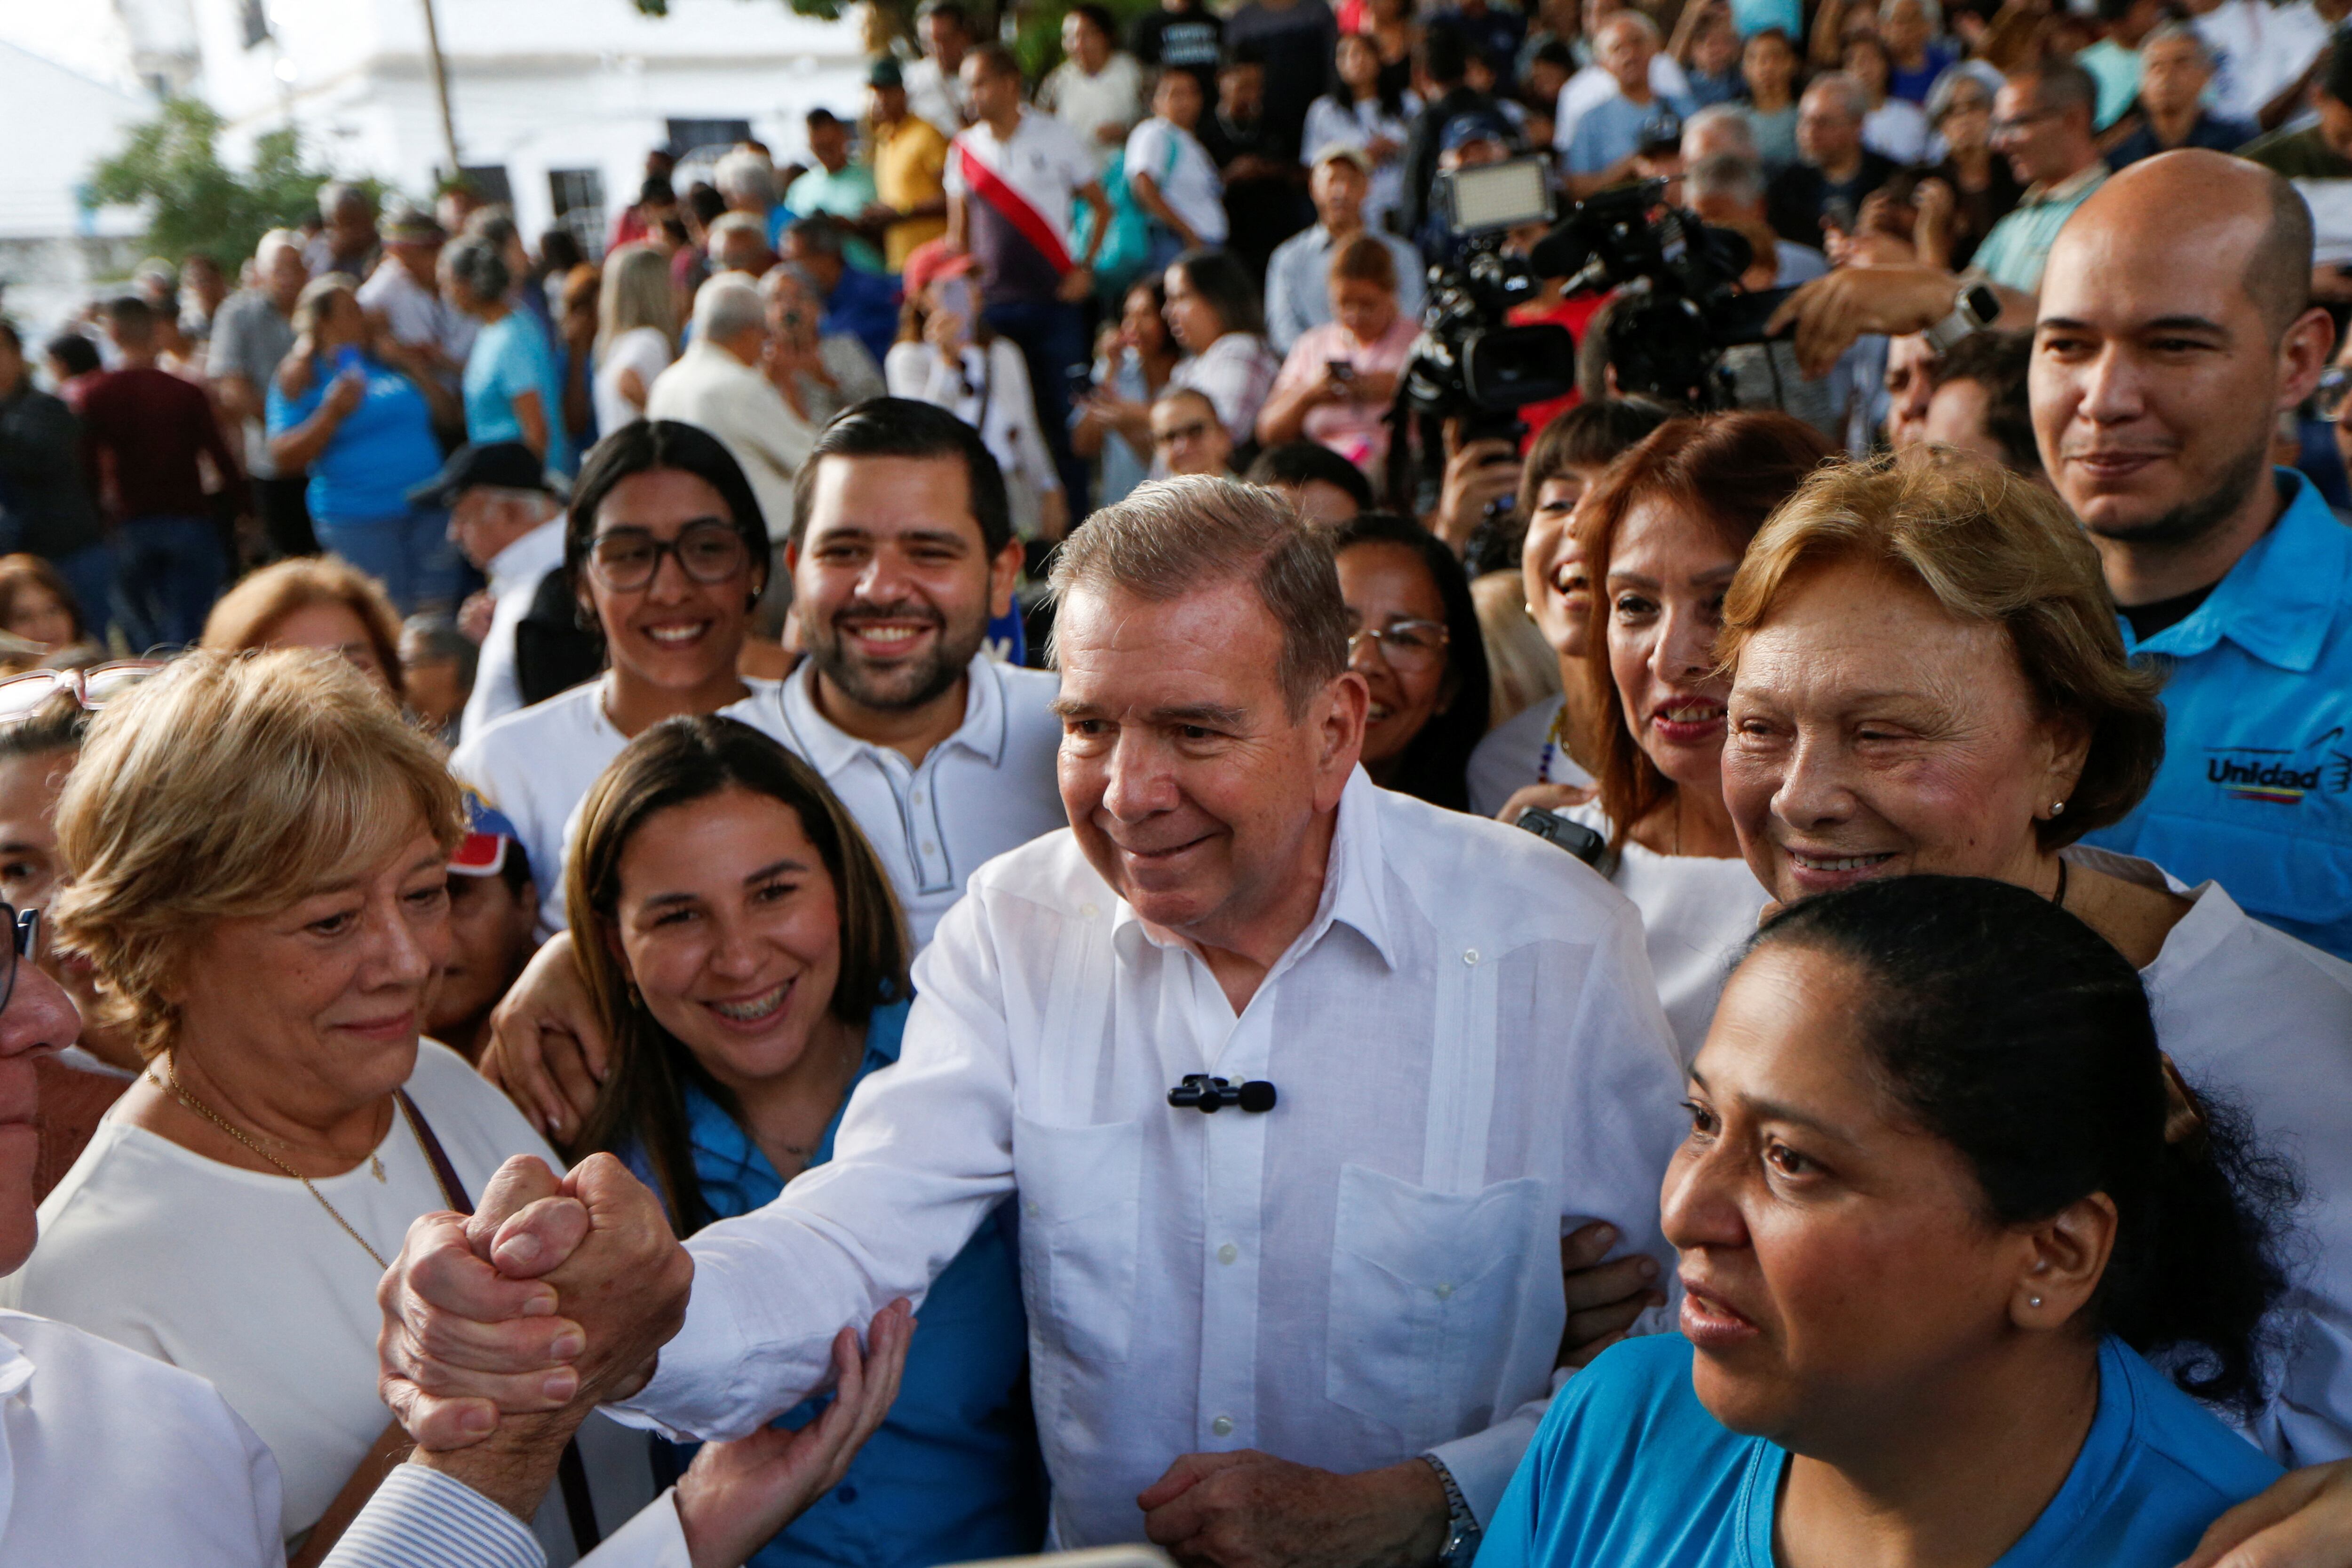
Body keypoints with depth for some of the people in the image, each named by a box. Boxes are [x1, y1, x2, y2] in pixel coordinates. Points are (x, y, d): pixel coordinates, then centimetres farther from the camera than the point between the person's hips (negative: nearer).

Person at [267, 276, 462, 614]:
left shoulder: (389, 357, 15)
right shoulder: (301, 376, 2)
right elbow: (284, 459, -6)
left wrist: (411, 367, 2)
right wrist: (332, 412, -15)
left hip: (429, 510, 4)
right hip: (358, 520, -4)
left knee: (439, 612, 2)